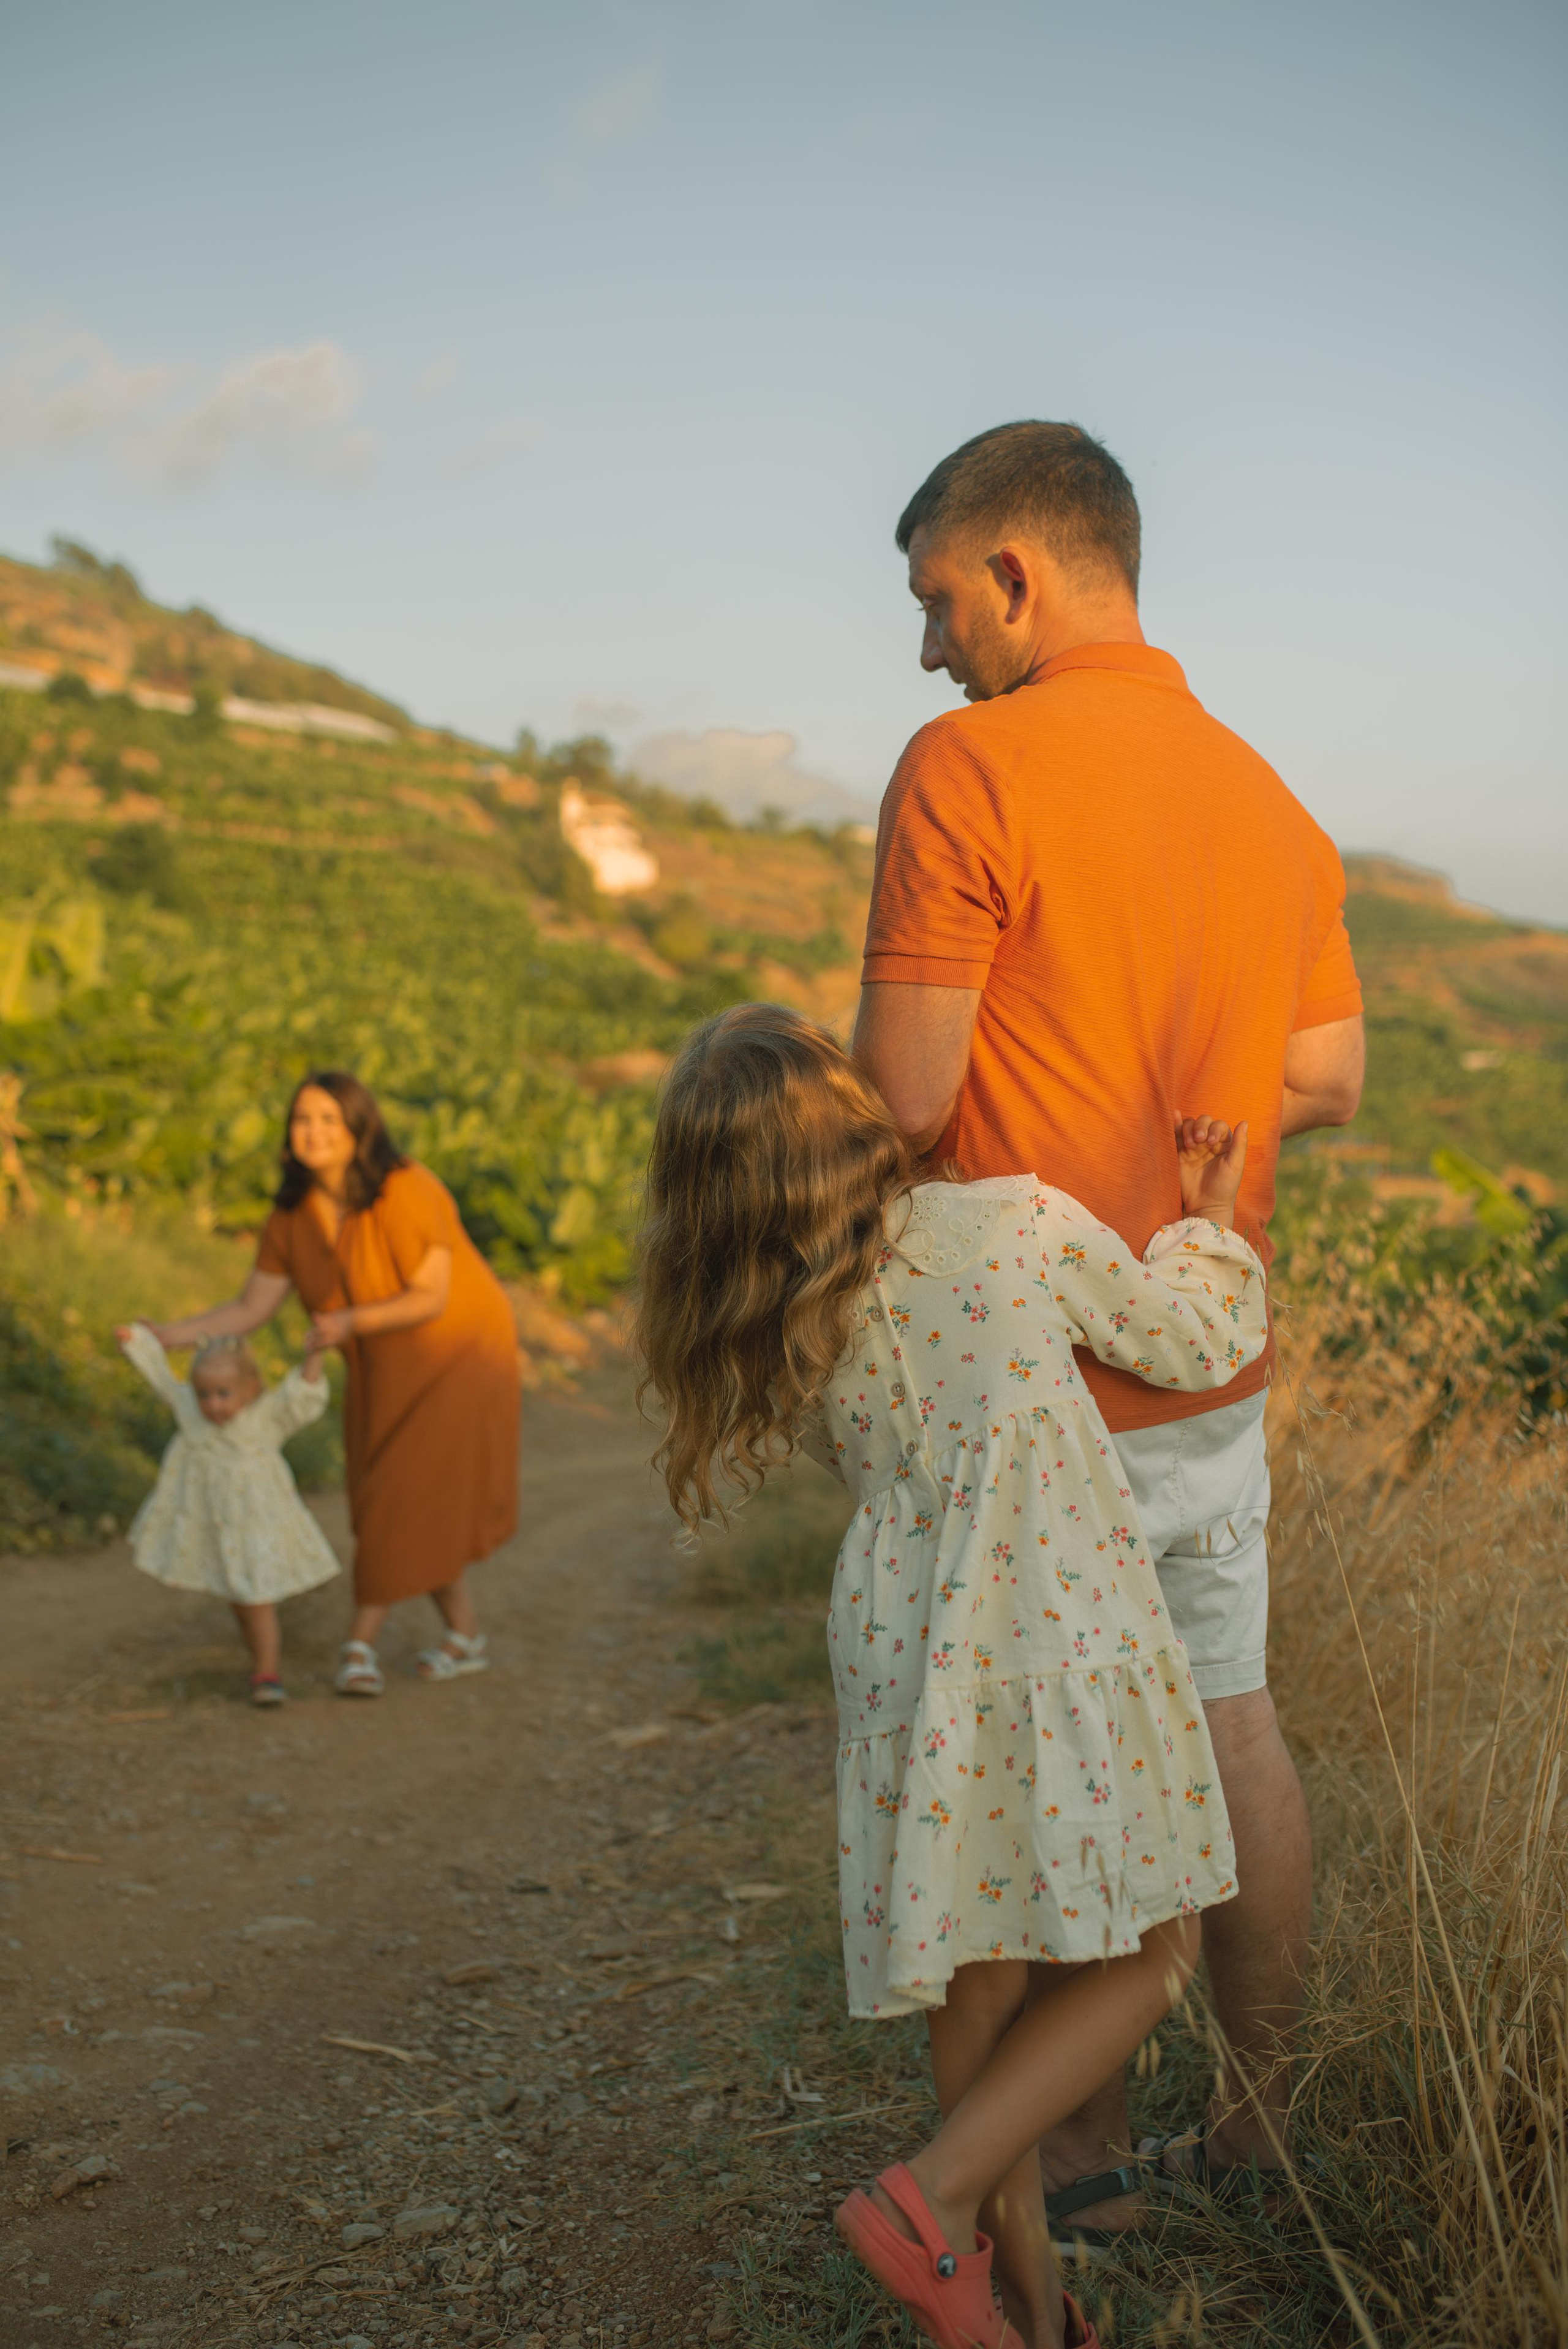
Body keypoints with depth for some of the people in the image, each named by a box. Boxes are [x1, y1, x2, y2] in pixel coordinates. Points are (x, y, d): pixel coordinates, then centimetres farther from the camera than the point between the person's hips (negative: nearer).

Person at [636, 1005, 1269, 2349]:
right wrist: (1210, 1218, 20)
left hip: (909, 1668, 5)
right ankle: (934, 2199, 2)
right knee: (1148, 1954, 12)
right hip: (1068, 1642, -4)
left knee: (980, 1976, 18)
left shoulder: (781, 1338, -1)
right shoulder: (1024, 1225, -12)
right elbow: (1191, 1344, 1)